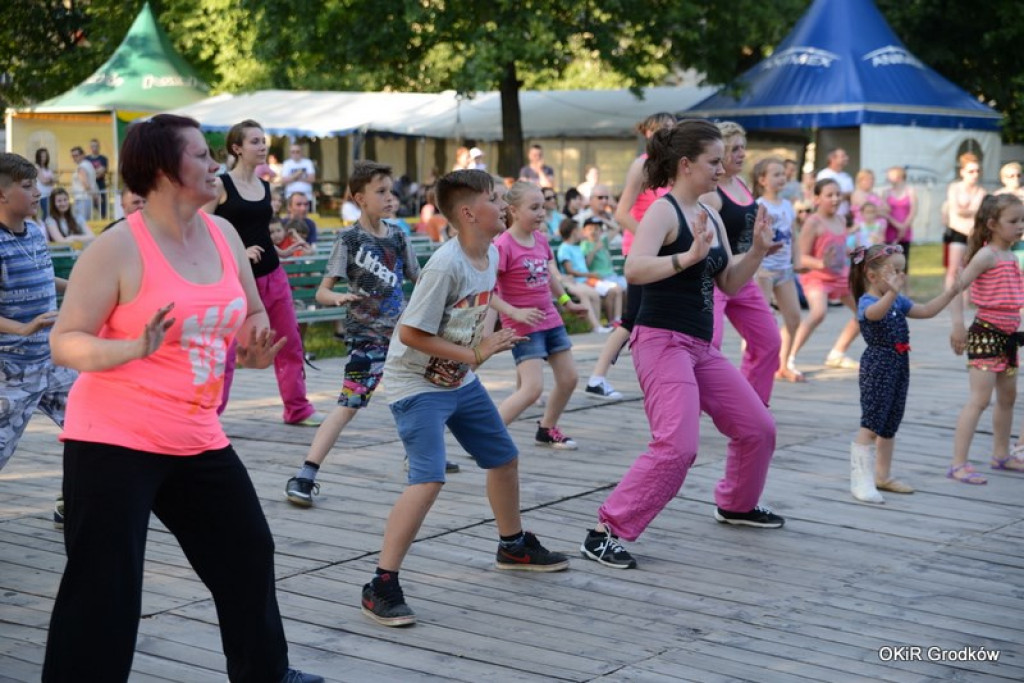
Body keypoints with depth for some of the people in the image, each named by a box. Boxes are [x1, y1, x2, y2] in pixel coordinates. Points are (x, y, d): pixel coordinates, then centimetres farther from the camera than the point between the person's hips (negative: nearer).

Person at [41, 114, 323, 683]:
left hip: (199, 440, 8)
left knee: (249, 553, 18)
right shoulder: (119, 248, -15)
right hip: (116, 441, -7)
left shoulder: (223, 234, 5)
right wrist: (133, 348, -31)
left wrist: (255, 345, -3)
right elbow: (65, 342, -14)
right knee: (105, 587, -8)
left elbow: (253, 314, 19)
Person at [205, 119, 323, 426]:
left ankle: (298, 409, 19)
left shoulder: (265, 187, 10)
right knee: (225, 351, -3)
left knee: (291, 343, 8)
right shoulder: (220, 185, -8)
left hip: (273, 275, 6)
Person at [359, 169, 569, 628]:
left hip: (460, 381, 9)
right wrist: (474, 355, -23)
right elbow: (410, 333, -24)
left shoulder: (491, 255, 0)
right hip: (417, 385, -9)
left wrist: (492, 341, 4)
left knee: (504, 458, 18)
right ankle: (381, 588, -15)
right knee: (429, 479, -21)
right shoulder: (445, 265, -26)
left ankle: (513, 546, 42)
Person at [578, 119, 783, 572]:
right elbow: (634, 270, -29)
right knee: (677, 446, -21)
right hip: (662, 341, -9)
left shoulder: (711, 216, 12)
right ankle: (606, 531, -13)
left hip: (701, 346, 9)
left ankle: (735, 504, 40)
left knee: (758, 428, 16)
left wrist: (757, 250, 2)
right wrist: (689, 256, -39)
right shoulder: (663, 211, -13)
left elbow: (729, 283, 17)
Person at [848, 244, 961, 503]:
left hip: (899, 366, 9)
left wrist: (951, 291, 12)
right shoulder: (866, 302, -15)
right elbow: (874, 313, -39)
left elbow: (927, 311, 20)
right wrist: (892, 292, -58)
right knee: (871, 425, -10)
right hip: (877, 367, -9)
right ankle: (861, 481, -9)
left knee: (889, 426, 16)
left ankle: (883, 476, 27)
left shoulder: (898, 301, 13)